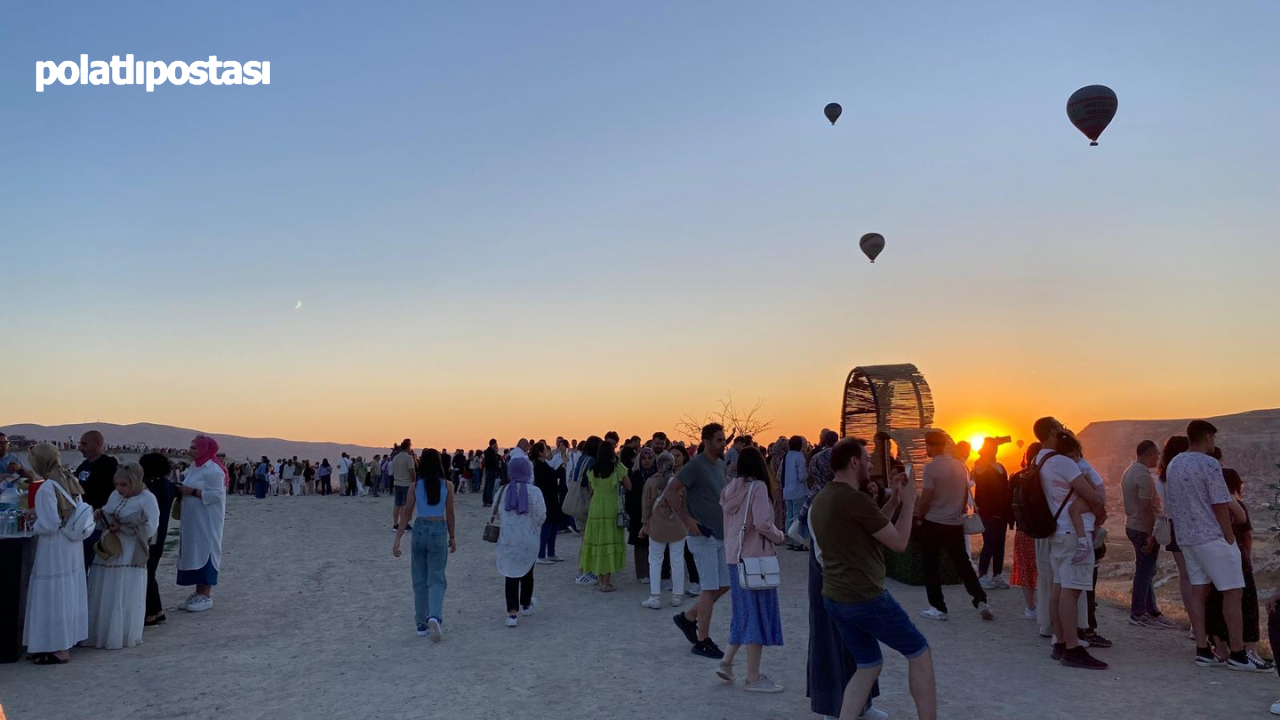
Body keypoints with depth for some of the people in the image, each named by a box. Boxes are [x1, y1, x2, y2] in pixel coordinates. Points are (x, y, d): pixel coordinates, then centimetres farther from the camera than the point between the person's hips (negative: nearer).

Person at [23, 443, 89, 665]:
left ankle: (58, 649, 9)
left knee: (51, 597, 3)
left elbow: (49, 524, -22)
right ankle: (65, 642, 27)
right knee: (66, 594, 16)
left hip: (54, 549, -8)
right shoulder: (71, 482, 3)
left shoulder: (46, 488, -19)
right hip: (72, 546, 8)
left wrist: (32, 526, -1)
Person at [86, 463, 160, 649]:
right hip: (107, 554, 6)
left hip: (129, 558, -6)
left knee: (125, 599, 0)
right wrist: (100, 516, -3)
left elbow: (149, 529, -17)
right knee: (103, 597, 10)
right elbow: (107, 523, 18)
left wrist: (122, 527, -17)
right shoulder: (114, 495, 11)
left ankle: (123, 637, 11)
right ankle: (101, 634, 22)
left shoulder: (147, 499, -9)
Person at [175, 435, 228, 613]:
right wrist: (183, 490, 2)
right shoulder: (196, 466, 13)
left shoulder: (213, 469, -15)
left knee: (204, 552, -5)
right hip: (193, 520, 9)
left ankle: (207, 596, 0)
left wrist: (192, 491, -21)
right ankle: (198, 593, 18)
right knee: (194, 554, 10)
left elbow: (217, 494, -21)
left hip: (207, 522, -9)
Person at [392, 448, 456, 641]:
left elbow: (406, 514, -5)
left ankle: (422, 623, 18)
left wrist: (397, 540, -3)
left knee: (420, 580, 13)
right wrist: (452, 538, 13)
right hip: (439, 531, -1)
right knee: (436, 579, 5)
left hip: (420, 530, 1)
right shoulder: (446, 486, -3)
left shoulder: (416, 485, -3)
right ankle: (434, 616, -19)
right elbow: (450, 515, 2)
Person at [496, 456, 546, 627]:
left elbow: (497, 515, -1)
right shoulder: (534, 491, -13)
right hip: (528, 540, 0)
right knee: (527, 573, 19)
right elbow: (541, 517, -11)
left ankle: (512, 613, -3)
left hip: (508, 541, 1)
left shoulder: (504, 491, -6)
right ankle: (526, 605, 37)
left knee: (511, 574, 5)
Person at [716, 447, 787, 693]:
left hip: (735, 557, 7)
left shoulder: (731, 489, 10)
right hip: (756, 557, -7)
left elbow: (728, 524, 13)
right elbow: (762, 523, -20)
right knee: (758, 614, 1)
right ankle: (754, 678, 6)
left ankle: (727, 662, 17)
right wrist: (780, 536, -4)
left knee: (744, 611, 19)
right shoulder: (758, 486, -12)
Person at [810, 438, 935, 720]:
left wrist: (894, 500, 15)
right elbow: (899, 542, -11)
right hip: (866, 598, -8)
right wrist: (908, 501, 1)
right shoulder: (855, 499, -19)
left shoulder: (820, 500, 10)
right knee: (920, 654, 10)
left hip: (834, 598, 9)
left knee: (869, 665, 19)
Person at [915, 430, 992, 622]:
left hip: (933, 523, -5)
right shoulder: (960, 466, 3)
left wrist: (919, 516, 1)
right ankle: (981, 601, 7)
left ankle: (938, 608, 7)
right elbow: (965, 494, 11)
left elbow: (925, 498, -15)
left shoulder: (931, 467, -15)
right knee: (963, 564, 14)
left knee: (932, 567, 5)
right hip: (955, 524, 5)